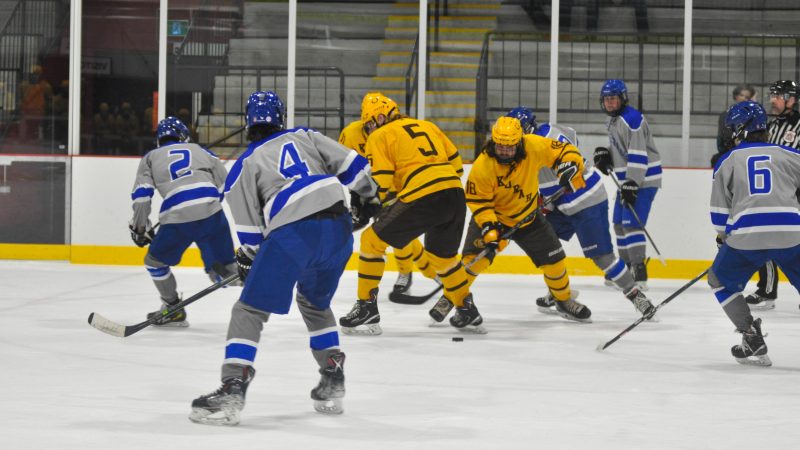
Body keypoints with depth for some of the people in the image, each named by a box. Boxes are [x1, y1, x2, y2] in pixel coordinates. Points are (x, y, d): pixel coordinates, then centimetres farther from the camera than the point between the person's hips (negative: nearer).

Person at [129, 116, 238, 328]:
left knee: (155, 261, 21)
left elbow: (141, 195, 10)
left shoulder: (151, 157, 22)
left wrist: (139, 228, 16)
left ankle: (173, 310, 23)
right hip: (211, 213, 2)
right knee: (223, 266, 14)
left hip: (178, 219, -2)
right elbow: (226, 184, 23)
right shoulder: (200, 151, 27)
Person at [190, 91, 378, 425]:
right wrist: (368, 195, 33)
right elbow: (351, 164, 15)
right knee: (315, 302, 29)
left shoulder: (245, 165, 14)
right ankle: (332, 383, 26)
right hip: (338, 227, 5)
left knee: (250, 310, 1)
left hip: (292, 233, -5)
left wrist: (246, 261, 24)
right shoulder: (303, 136, 22)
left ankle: (232, 390, -13)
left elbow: (250, 232, 8)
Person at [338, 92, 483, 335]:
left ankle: (366, 308, 5)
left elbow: (380, 182, -1)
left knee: (372, 240, 8)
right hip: (455, 194, 7)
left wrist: (388, 207, 13)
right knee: (442, 255, 30)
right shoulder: (427, 126, 27)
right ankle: (468, 313, 34)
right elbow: (455, 161, 25)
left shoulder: (379, 137, 10)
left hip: (422, 199, -6)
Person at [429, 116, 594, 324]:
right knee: (474, 257, -21)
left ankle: (564, 300, 28)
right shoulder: (482, 166, -28)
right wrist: (489, 228, -32)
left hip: (528, 216, 3)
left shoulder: (534, 146, -24)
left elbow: (565, 150, -13)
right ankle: (450, 298, -3)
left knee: (553, 258, 5)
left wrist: (570, 166, -32)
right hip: (492, 216, -3)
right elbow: (478, 201, -21)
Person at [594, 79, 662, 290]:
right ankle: (627, 267, 27)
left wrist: (632, 184, -27)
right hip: (627, 179, 11)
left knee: (631, 223, -17)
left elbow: (638, 155, -24)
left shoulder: (632, 120, -18)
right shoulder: (613, 120, 14)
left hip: (643, 179, -11)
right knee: (619, 223, 15)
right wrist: (604, 155, 4)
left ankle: (639, 275, -18)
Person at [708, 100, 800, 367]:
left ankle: (753, 342, 14)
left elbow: (719, 212, 11)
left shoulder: (728, 161, 13)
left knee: (721, 281, 22)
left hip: (745, 236, -1)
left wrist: (723, 237, 28)